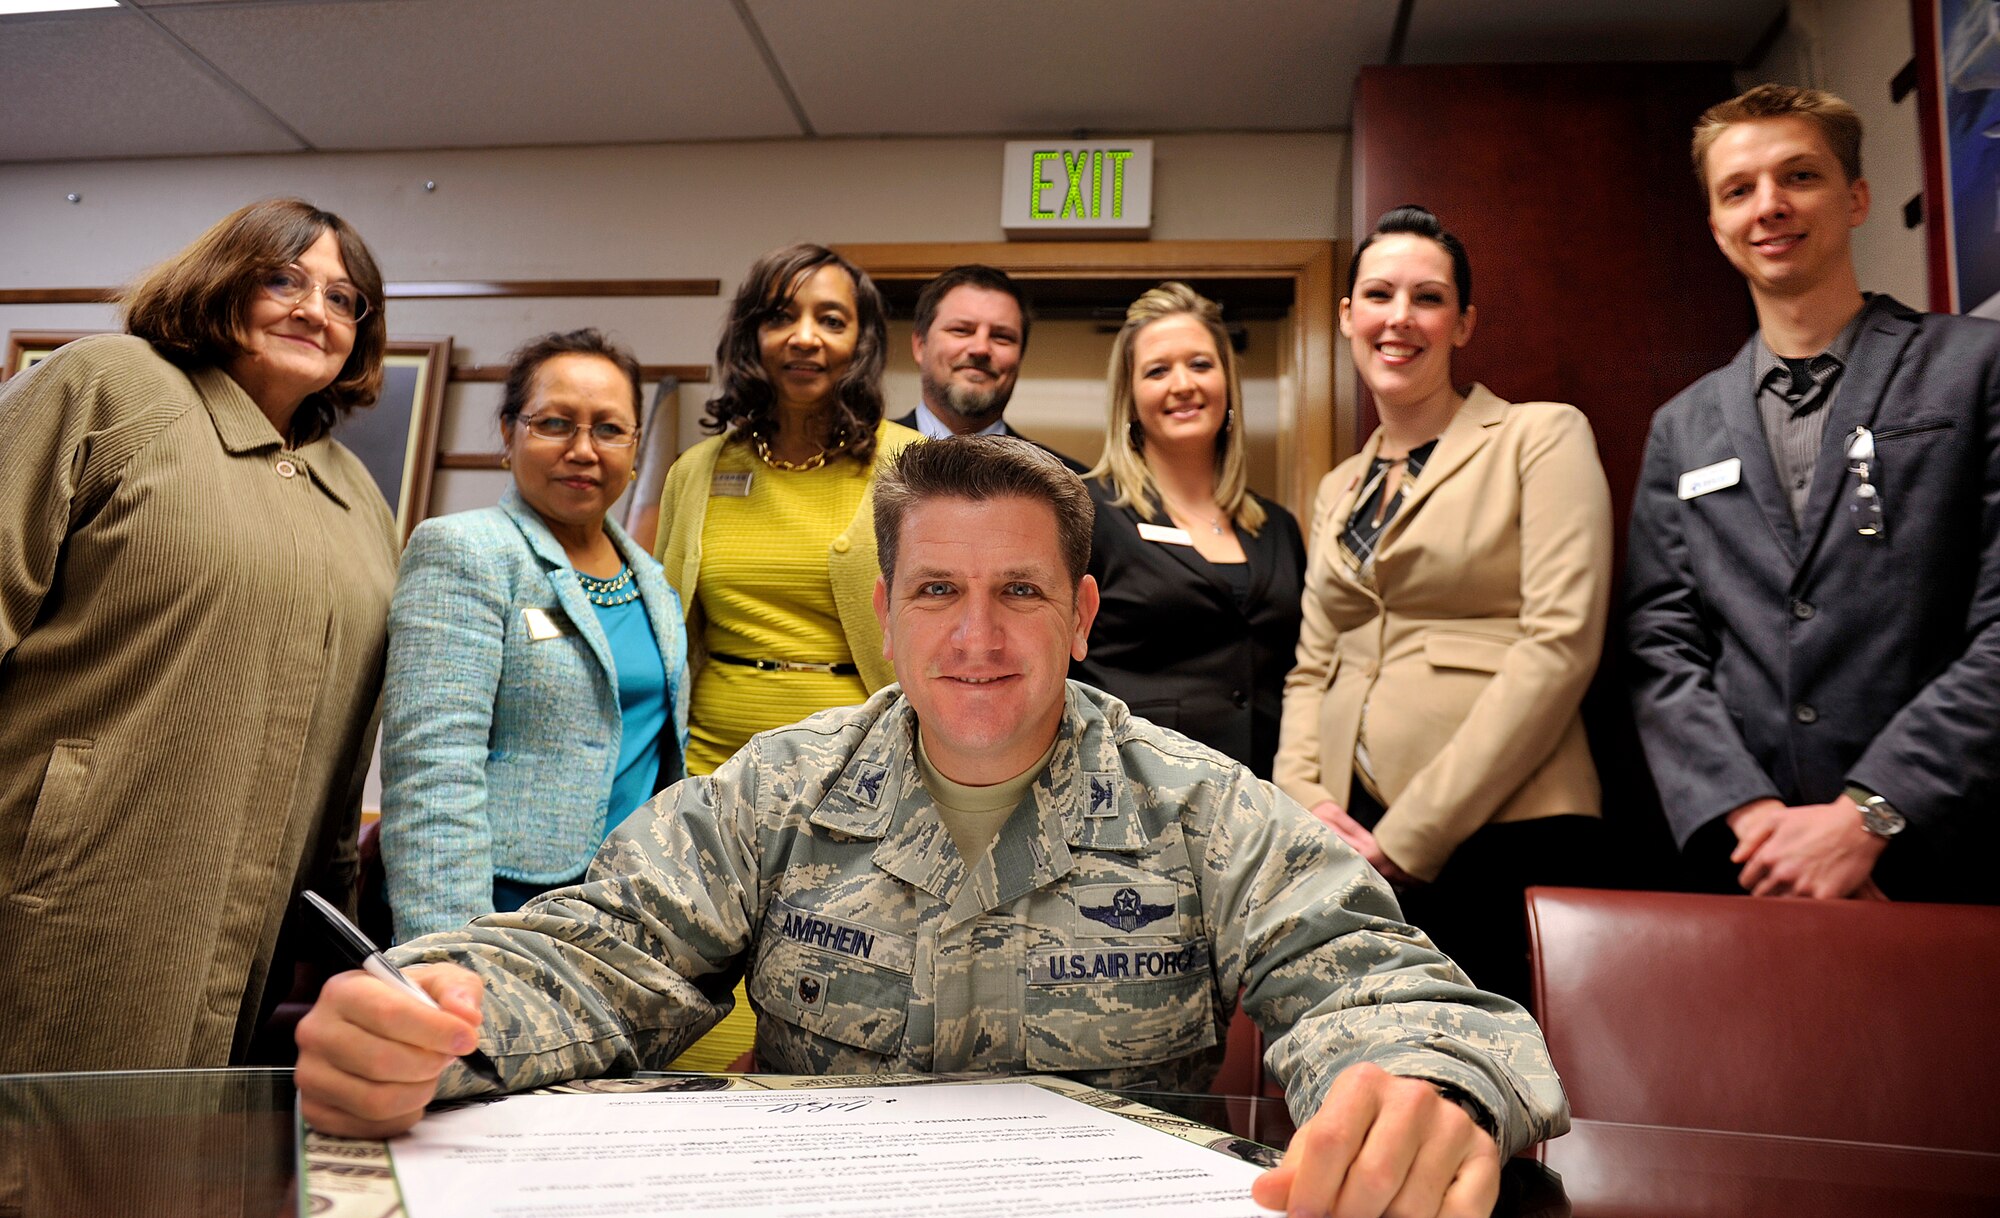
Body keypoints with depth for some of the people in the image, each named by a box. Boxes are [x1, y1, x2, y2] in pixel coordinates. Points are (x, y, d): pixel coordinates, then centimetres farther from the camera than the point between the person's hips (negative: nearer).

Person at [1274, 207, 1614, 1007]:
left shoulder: (1542, 437, 0)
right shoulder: (1339, 489, 17)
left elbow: (1560, 643, -11)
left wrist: (1410, 837, -14)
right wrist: (1303, 798, -5)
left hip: (1499, 839, -4)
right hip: (1352, 843, 5)